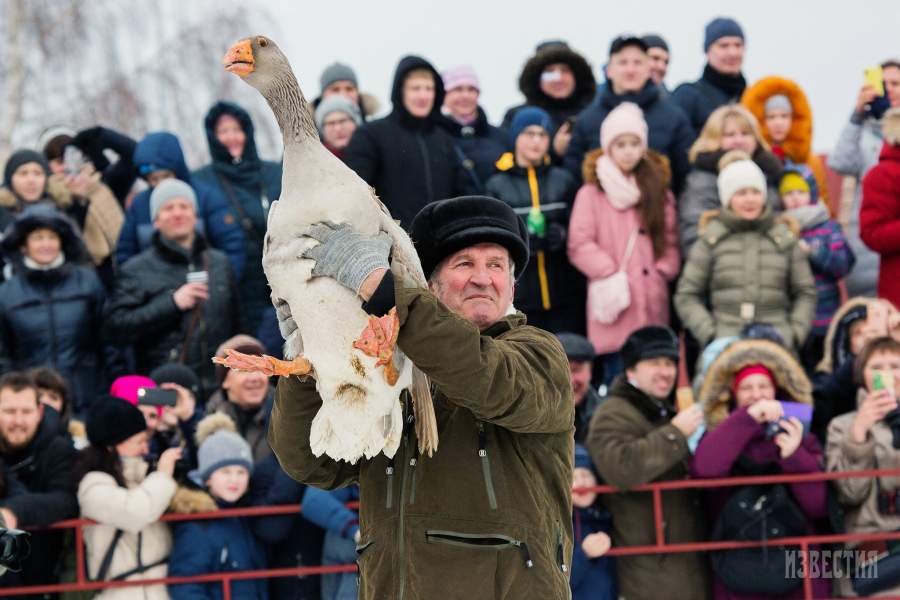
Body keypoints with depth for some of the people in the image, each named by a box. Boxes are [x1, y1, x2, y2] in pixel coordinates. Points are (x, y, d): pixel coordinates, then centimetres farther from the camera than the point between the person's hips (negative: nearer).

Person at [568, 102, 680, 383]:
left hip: (652, 304, 4)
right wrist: (609, 275, -11)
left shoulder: (658, 191, 16)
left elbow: (671, 240, 15)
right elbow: (579, 244, -4)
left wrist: (662, 272, 1)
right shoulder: (592, 192, 1)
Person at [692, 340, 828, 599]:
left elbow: (819, 505, -1)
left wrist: (794, 456, -15)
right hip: (738, 578, -1)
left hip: (799, 578, 1)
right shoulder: (718, 438, 6)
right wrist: (748, 418, -21)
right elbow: (703, 470, -18)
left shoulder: (800, 438, 9)